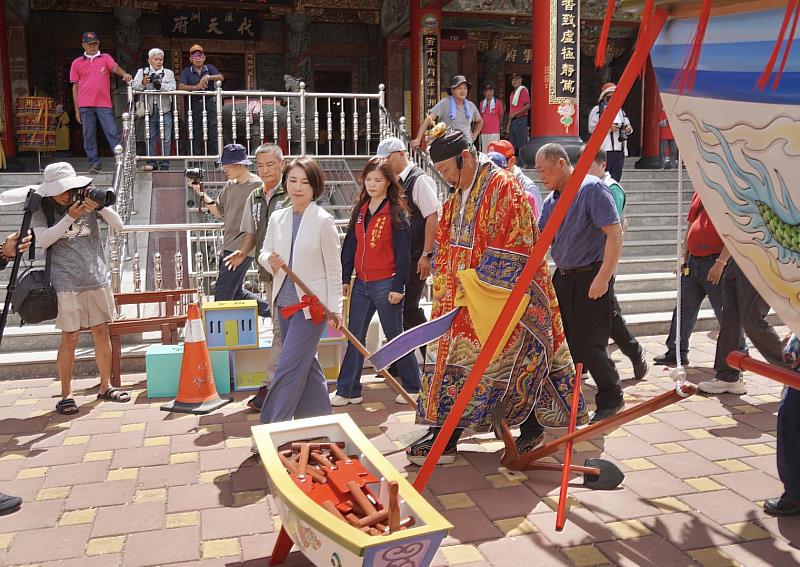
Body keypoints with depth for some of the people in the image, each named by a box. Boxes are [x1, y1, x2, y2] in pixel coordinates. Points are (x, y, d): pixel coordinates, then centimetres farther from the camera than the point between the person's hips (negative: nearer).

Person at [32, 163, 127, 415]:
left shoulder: (88, 199, 3)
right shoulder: (42, 210, -1)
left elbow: (118, 225, -1)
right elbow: (43, 240, -12)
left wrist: (101, 206, -18)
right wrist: (69, 217, -18)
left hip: (97, 278, 3)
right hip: (66, 282, -2)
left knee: (102, 331, 8)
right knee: (70, 337, -1)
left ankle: (105, 386, 22)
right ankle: (66, 394, 12)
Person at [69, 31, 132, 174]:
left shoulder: (105, 58, 13)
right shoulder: (77, 63, 13)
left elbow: (115, 67, -8)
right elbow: (75, 87, 12)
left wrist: (124, 74, -33)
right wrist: (77, 110, 6)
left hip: (104, 104, -1)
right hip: (85, 105, 1)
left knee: (113, 133, -7)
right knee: (89, 136, 1)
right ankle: (94, 163, 7)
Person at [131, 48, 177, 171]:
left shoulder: (169, 73, 14)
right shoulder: (142, 72, 12)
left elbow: (172, 88, -4)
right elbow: (134, 86, -4)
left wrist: (161, 85, -21)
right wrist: (143, 83, -24)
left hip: (165, 110, 0)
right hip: (149, 110, 0)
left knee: (166, 138, -2)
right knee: (150, 138, 2)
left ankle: (164, 163, 2)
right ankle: (152, 162, 7)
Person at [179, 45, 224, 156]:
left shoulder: (210, 68, 8)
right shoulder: (186, 71, 5)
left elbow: (221, 77, -10)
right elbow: (181, 86, -10)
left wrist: (208, 77, -28)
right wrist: (195, 87, -27)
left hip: (210, 103, 0)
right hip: (194, 104, 0)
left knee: (213, 131, -2)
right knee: (195, 134, 0)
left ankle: (214, 155, 4)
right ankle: (195, 157, 5)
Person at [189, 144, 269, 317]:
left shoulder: (257, 186, -11)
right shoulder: (230, 185, 13)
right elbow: (218, 212, 16)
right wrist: (201, 193, 3)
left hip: (243, 247, -8)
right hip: (228, 246, 8)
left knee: (222, 293, -10)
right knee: (235, 292, 14)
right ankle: (271, 310, 27)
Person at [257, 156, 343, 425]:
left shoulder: (323, 220, -10)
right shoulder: (278, 218, 6)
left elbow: (333, 267, -7)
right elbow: (264, 252, 14)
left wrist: (335, 307, -8)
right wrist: (270, 260, -11)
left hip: (312, 303, -6)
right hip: (284, 302, 6)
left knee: (289, 366, -8)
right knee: (306, 364, 16)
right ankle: (320, 419, 30)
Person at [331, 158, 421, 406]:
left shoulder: (396, 211, -7)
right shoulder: (360, 209, 11)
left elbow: (402, 252, -10)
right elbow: (350, 244, 13)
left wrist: (398, 287, -14)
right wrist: (345, 278, 9)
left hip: (385, 284, -6)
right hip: (361, 283, 6)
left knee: (395, 337, 5)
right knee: (354, 338, 7)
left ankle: (412, 387, 21)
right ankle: (348, 391, 15)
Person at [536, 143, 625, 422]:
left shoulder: (592, 188, -12)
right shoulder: (551, 200, 11)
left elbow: (615, 233, -18)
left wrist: (603, 278, -23)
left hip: (591, 277, -8)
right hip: (563, 275, 8)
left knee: (588, 344, -5)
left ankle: (611, 398, 16)